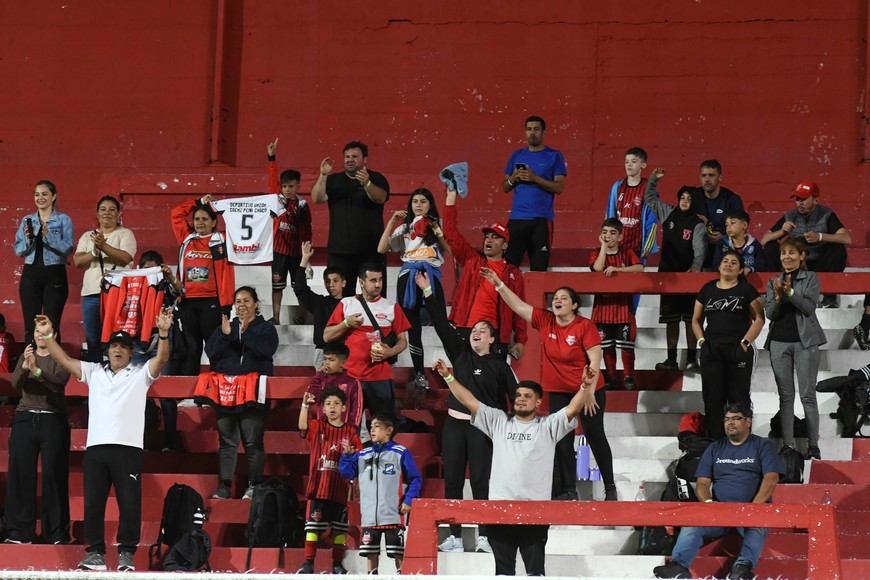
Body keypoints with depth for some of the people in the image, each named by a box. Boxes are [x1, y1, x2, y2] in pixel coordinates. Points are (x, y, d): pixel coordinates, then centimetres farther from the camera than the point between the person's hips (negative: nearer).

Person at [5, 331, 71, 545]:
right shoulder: (25, 357, 13)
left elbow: (60, 382, -15)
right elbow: (16, 384, -4)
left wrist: (37, 371, -32)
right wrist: (24, 367, -25)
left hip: (53, 420, -3)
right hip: (25, 418, 3)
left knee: (54, 474, -7)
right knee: (20, 474, -4)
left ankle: (57, 532, -5)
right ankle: (19, 532, -2)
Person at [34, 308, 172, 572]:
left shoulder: (140, 375, 12)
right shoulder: (93, 372, 20)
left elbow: (162, 359, -3)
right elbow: (64, 360, 15)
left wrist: (163, 333, -21)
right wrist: (47, 336, 3)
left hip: (128, 448, -3)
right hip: (96, 448, 3)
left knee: (129, 503, -4)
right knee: (92, 502, 2)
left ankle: (126, 553, 3)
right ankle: (95, 552, 8)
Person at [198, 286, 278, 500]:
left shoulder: (265, 328, 9)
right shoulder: (225, 326, 19)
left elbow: (267, 350, -11)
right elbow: (210, 351, 4)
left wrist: (246, 332, -16)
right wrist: (225, 335, -12)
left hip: (252, 391, -4)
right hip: (225, 389, 4)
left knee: (253, 442, -7)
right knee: (227, 441, 1)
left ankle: (254, 485, -4)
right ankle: (224, 486, 2)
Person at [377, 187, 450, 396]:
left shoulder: (437, 224, 11)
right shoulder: (404, 227, 17)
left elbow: (450, 249, -1)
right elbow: (381, 249, 8)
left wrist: (436, 231, -7)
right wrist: (391, 222, 2)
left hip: (431, 274, -3)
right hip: (408, 276, 3)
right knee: (413, 327, 1)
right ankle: (419, 374, 6)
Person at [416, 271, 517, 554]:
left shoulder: (500, 365, 1)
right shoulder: (460, 352, 9)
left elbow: (515, 395, 1)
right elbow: (442, 324, 5)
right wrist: (428, 292, -1)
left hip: (483, 427, -4)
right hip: (454, 423, 4)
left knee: (480, 479, -7)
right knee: (452, 479, 2)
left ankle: (484, 536, -5)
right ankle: (455, 536, 5)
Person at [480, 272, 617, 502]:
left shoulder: (585, 326, -16)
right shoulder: (545, 321, -2)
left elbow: (595, 360, -17)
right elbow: (518, 305, 1)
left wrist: (590, 392, -21)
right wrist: (498, 284, -7)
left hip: (590, 391, -5)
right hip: (559, 393, 5)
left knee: (595, 437, 4)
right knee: (563, 441, 6)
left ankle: (610, 488, 16)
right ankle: (569, 490, 14)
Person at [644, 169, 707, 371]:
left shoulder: (698, 224, -5)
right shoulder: (669, 213, 10)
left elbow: (700, 248, -17)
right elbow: (650, 199, 20)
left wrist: (696, 267, -35)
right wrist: (654, 179, 6)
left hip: (688, 275, -5)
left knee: (691, 318, -3)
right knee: (670, 318, 7)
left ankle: (691, 358, -1)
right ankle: (671, 359, 10)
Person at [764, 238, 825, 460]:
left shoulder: (811, 278, 3)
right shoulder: (773, 282, 12)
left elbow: (809, 307, -9)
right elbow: (770, 313, 5)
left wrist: (790, 292, -22)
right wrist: (778, 296, -14)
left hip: (804, 341, -3)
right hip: (779, 342, 3)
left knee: (808, 395, -5)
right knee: (785, 395, 3)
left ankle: (813, 445, -4)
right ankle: (787, 445, 5)